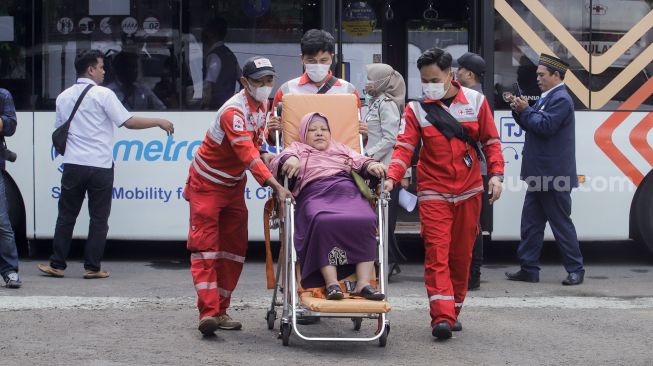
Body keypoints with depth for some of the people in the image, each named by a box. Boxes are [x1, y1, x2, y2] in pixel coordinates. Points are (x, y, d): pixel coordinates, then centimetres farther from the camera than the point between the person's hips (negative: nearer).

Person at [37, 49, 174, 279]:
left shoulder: (63, 97, 10)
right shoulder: (103, 95, -6)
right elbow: (129, 122, -8)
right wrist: (158, 122, 2)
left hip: (73, 166, 4)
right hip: (100, 166, -4)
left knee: (66, 216, 11)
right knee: (98, 219, 4)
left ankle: (56, 265, 11)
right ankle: (92, 268, 4)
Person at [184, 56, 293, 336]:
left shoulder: (263, 105, -1)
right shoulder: (233, 111, -29)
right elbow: (247, 154, -40)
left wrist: (263, 153, -6)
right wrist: (276, 186, -49)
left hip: (234, 184, 8)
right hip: (207, 183, -8)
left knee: (234, 248, 5)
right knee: (205, 245, -12)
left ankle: (220, 310, 11)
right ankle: (208, 312, -17)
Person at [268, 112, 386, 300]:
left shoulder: (342, 149, 38)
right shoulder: (298, 149, 30)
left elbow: (361, 161, 23)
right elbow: (276, 164, 12)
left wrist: (371, 165, -1)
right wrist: (289, 159, -12)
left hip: (348, 193, 2)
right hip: (315, 195, -2)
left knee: (366, 221, -32)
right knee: (323, 223, -38)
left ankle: (363, 283, -37)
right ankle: (331, 283, -42)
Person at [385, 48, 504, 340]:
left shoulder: (475, 101, 2)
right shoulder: (417, 108, -1)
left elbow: (490, 141, 6)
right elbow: (405, 146, -9)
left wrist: (495, 174, -6)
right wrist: (392, 177, -25)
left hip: (468, 192, 2)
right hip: (433, 193, -2)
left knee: (462, 254, 10)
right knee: (437, 253, -12)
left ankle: (453, 310, 23)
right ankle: (442, 316, -17)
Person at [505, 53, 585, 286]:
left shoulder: (561, 99, -13)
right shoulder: (547, 97, 17)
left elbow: (545, 126, -23)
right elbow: (531, 125, 19)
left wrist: (525, 110, -12)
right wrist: (520, 111, 3)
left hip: (554, 175, -10)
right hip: (540, 174, 10)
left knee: (561, 223, -2)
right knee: (531, 222, 10)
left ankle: (575, 270, 6)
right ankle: (529, 269, 14)